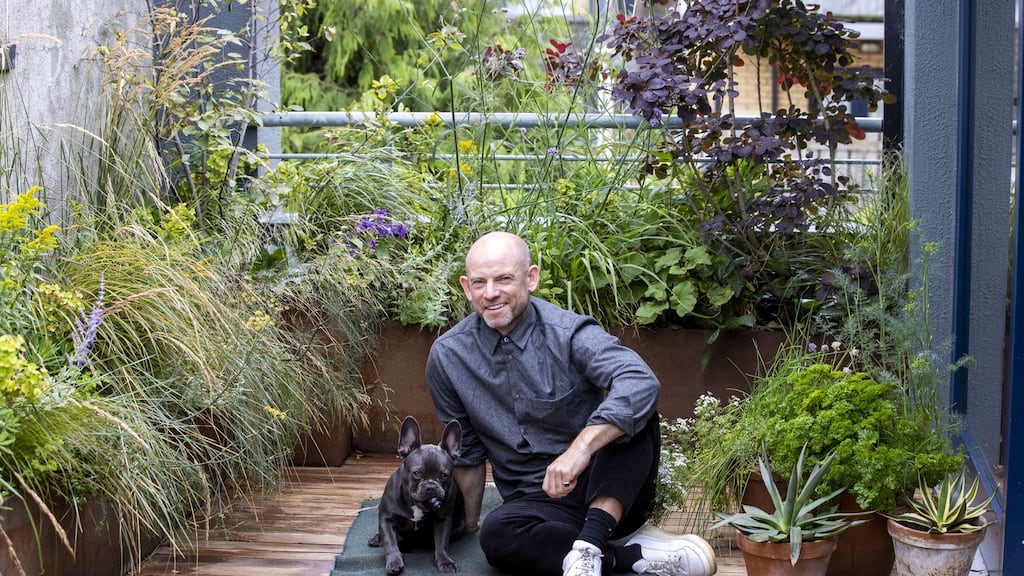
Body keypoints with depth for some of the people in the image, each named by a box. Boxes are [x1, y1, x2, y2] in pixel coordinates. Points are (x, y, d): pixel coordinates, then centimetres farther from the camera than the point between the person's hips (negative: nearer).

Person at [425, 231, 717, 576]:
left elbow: (642, 382, -33)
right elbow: (467, 451, 12)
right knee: (496, 535, -33)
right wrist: (471, 521, 18)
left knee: (628, 410, -29)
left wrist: (581, 449, -45)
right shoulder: (447, 357, -2)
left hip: (609, 494, -2)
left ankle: (591, 544, -36)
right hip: (535, 503, 2)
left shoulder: (568, 333, -13)